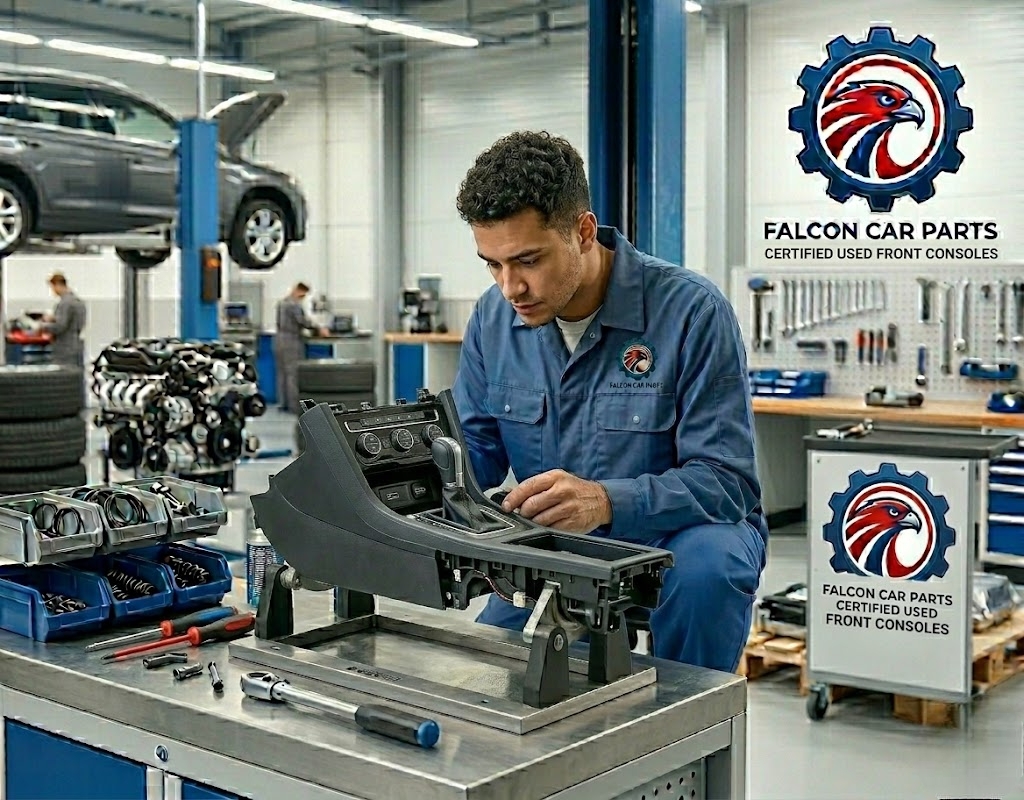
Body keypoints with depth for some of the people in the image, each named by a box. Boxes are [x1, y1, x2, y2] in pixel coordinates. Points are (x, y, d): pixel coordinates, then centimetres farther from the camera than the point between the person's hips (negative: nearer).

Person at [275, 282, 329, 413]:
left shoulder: (281, 303, 15)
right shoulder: (295, 305, -14)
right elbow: (303, 321, -20)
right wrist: (319, 329, -16)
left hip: (280, 341, 9)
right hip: (292, 342, -9)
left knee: (282, 373, 11)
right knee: (293, 374, -7)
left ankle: (283, 404, 13)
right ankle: (294, 406, -7)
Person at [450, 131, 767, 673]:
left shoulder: (691, 310, -20)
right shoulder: (493, 317, -3)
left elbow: (726, 481, -24)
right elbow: (475, 451, 3)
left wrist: (606, 501, -41)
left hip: (678, 539, -4)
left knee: (705, 566, -37)